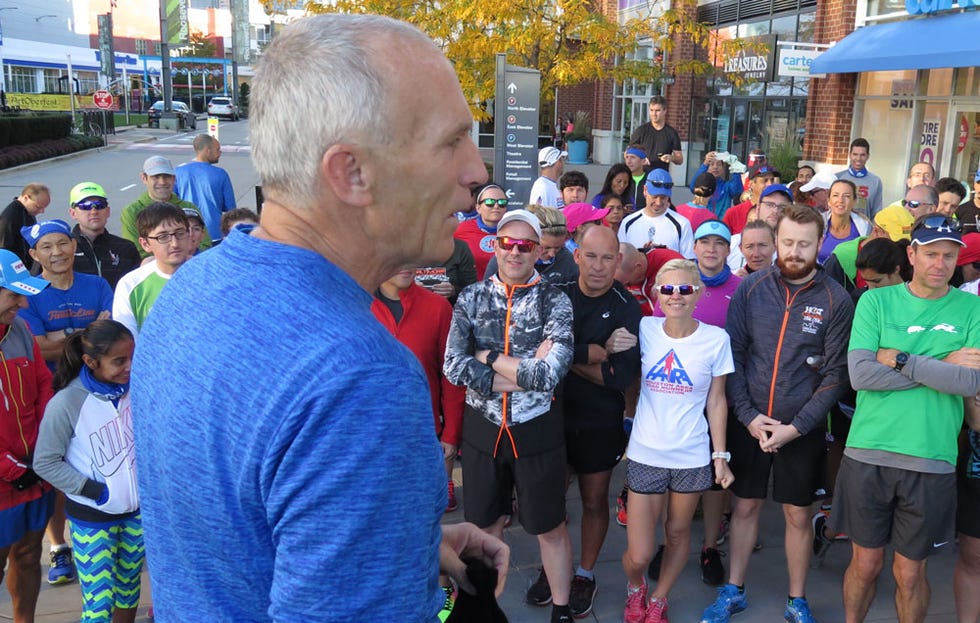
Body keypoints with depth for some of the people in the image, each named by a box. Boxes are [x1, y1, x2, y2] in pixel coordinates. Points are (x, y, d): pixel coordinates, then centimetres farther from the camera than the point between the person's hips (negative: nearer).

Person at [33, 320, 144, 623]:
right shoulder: (67, 403, -20)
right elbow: (44, 463, -12)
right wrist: (93, 490, -18)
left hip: (136, 510, 4)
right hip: (92, 516, -4)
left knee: (129, 587, 18)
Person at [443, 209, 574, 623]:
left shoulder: (554, 301, -7)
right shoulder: (472, 297, -1)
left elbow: (551, 373, -21)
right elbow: (453, 368, -14)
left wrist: (489, 358, -14)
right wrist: (525, 370, -18)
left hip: (536, 429, -2)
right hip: (482, 427, 2)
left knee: (549, 526, 13)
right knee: (485, 523, 19)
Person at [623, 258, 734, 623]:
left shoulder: (716, 339, -6)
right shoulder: (645, 329, -5)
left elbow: (716, 401, 0)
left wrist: (720, 456, 1)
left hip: (692, 457, 0)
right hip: (645, 454, 0)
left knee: (678, 534, 15)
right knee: (639, 555, 0)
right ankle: (635, 588, 36)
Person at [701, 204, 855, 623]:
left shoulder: (836, 300, -8)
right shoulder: (751, 288, -4)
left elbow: (836, 374, -8)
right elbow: (732, 355, -3)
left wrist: (796, 427, -13)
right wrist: (749, 416, -10)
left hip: (803, 428, -1)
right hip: (748, 423, 1)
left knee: (798, 514, 12)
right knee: (744, 506, 13)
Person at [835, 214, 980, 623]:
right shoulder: (876, 301, 0)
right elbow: (860, 374, -12)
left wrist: (902, 361, -13)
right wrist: (942, 366, -11)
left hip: (933, 462, 0)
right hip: (868, 453, 0)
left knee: (909, 572, 13)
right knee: (865, 563, 13)